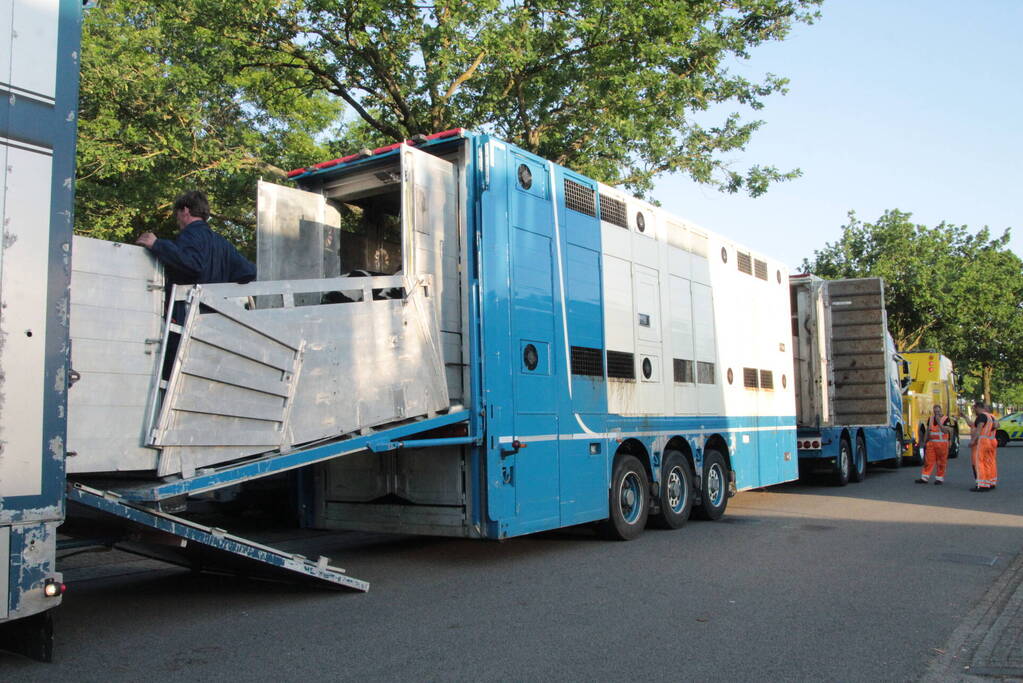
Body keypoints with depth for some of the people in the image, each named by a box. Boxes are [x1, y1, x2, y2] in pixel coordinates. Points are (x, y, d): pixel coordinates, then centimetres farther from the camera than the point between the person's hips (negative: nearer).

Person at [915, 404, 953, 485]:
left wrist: (939, 422, -21)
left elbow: (945, 431, -16)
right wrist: (925, 441, 15)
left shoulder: (946, 419, -4)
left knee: (941, 462, 3)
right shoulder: (930, 419, 10)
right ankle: (924, 478, 4)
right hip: (931, 443, 4)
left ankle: (939, 478, 13)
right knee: (928, 460, 2)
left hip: (942, 443, -4)